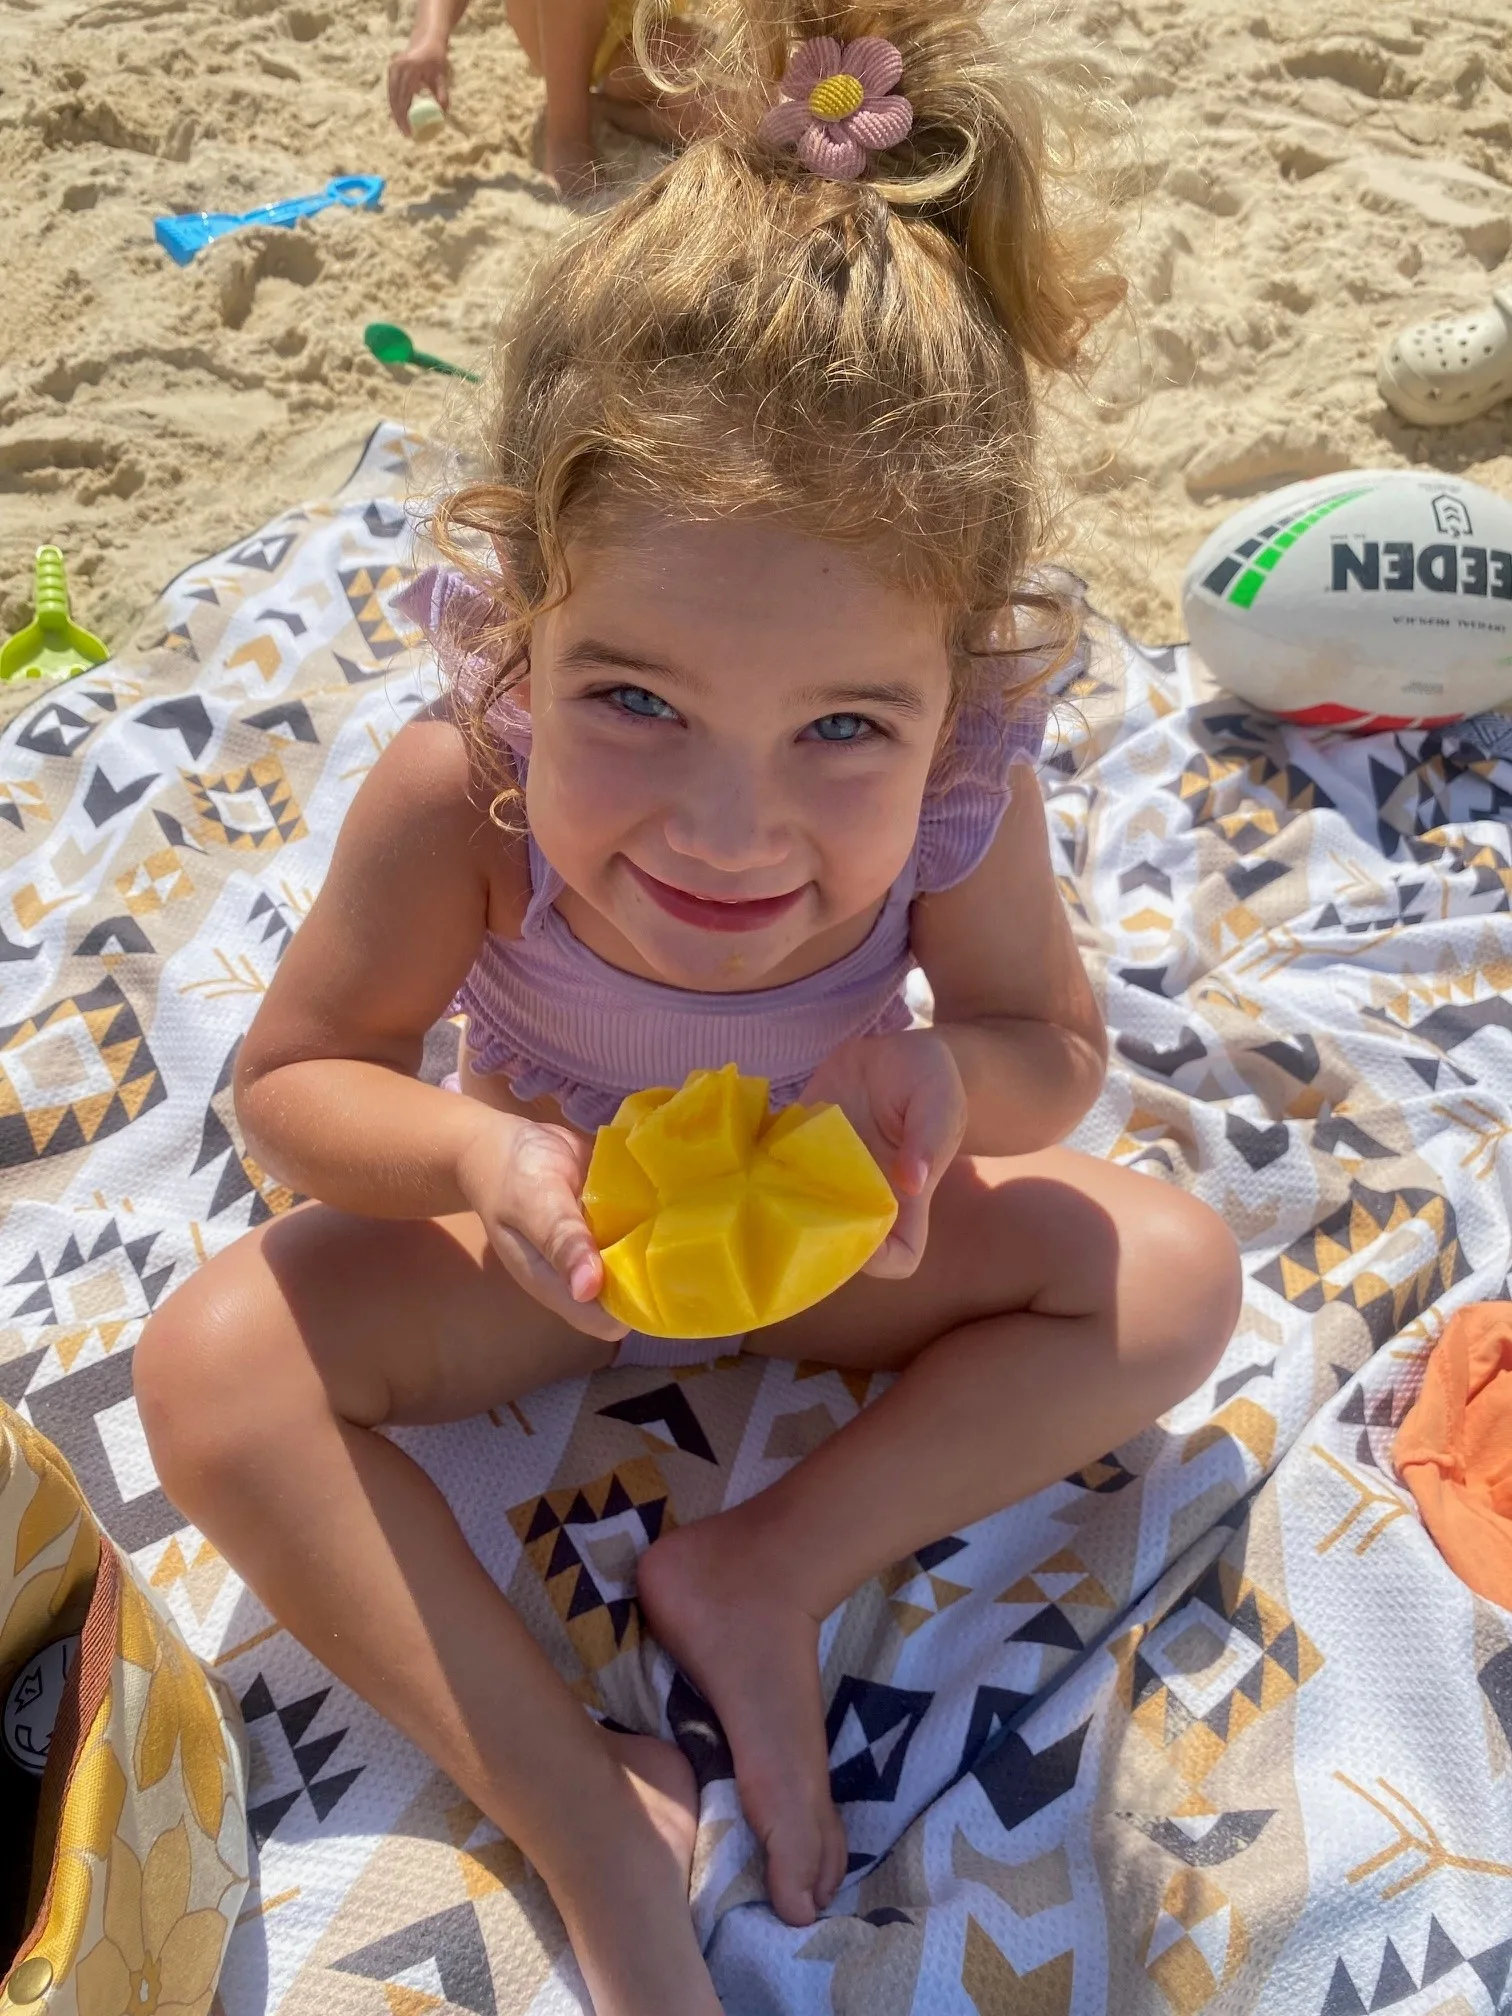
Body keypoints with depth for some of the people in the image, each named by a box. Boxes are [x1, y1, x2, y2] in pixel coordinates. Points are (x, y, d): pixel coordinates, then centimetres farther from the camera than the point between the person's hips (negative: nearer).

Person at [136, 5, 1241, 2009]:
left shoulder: (956, 799, -29)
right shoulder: (452, 797, -33)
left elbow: (1055, 1042, -12)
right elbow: (292, 1077, -19)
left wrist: (946, 1078, -37)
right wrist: (476, 1156, -41)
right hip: (553, 1238, -1)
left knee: (1175, 1265, -15)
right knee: (215, 1363, -23)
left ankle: (763, 1571, -10)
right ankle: (587, 1814, -15)